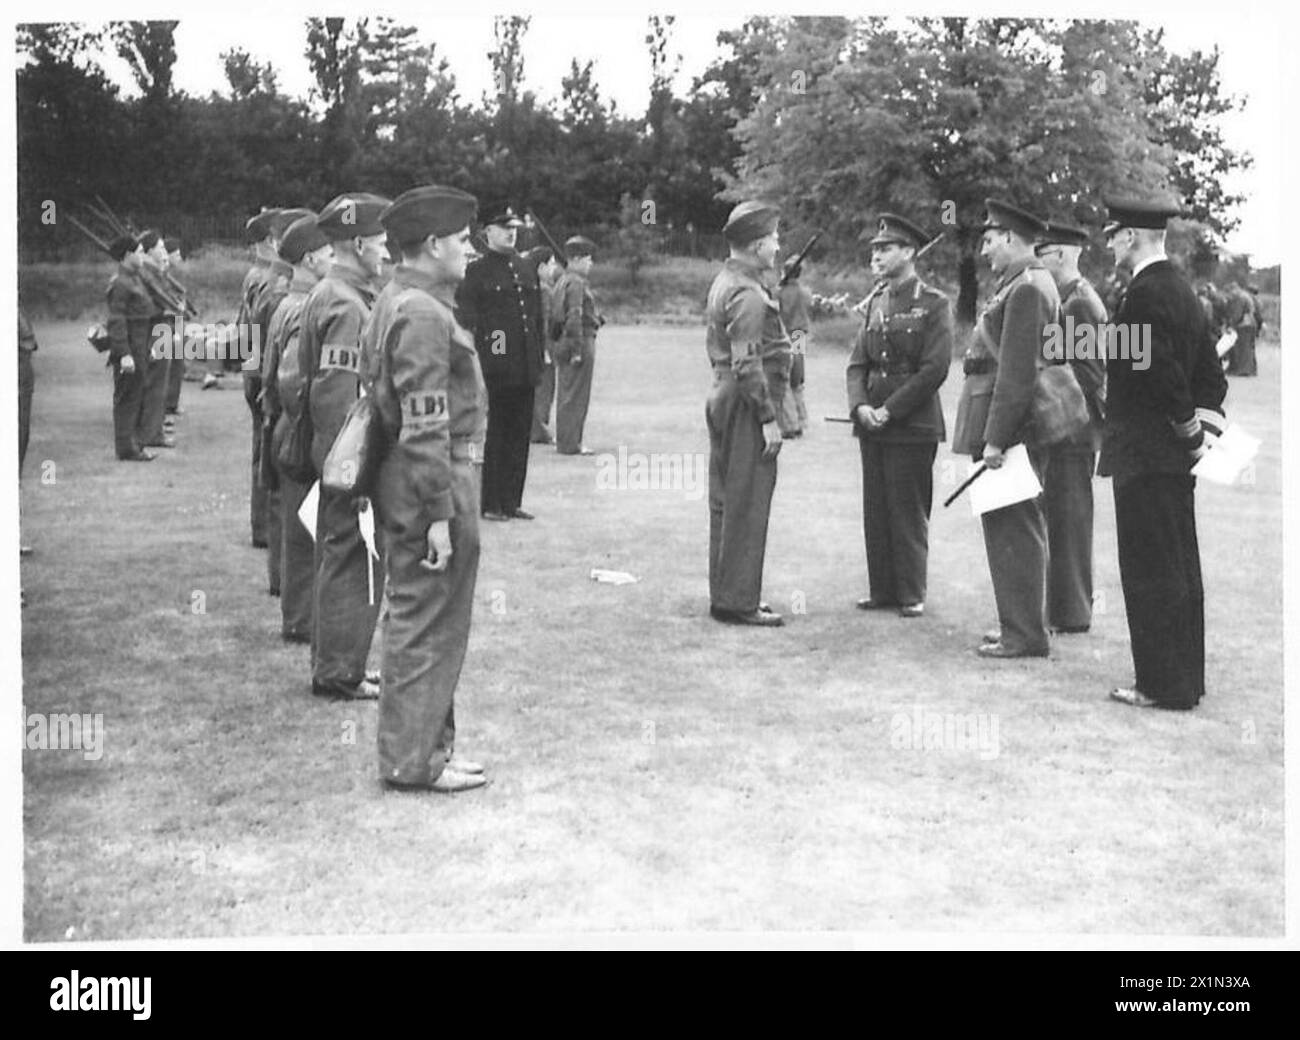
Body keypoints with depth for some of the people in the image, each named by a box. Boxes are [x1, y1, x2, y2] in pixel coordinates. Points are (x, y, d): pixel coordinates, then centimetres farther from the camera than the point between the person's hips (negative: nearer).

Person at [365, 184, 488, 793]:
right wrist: (439, 514, -22)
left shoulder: (397, 303, 15)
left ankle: (430, 743, 28)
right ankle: (411, 761, 7)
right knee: (428, 625, -2)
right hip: (435, 479, -11)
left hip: (403, 477, 11)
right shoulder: (422, 314, -18)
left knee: (419, 621, 17)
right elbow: (424, 425, -23)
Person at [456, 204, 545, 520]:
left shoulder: (526, 270, 16)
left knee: (519, 437, 9)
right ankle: (489, 503, 7)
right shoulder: (475, 272, -4)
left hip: (524, 371, 6)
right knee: (492, 437, 0)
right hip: (494, 371, -6)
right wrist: (482, 361, -16)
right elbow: (468, 321, -9)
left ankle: (511, 501, 17)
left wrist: (538, 361, 14)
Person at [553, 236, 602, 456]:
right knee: (576, 395, -4)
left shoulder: (562, 281, 14)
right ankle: (571, 444, -1)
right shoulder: (577, 283, -15)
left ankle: (564, 440, 20)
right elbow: (574, 318, -20)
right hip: (581, 340, -10)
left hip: (563, 342, 10)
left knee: (565, 394, 13)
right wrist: (577, 350, -21)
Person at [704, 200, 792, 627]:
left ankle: (725, 595, 22)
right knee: (747, 504, -5)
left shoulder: (723, 283, 14)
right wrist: (768, 418, -20)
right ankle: (738, 602, 0)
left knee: (726, 502, 14)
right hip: (747, 404, -10)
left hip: (723, 397, 10)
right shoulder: (748, 294, -17)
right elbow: (748, 364, -22)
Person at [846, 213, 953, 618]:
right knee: (875, 510, 8)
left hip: (913, 425, -6)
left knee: (909, 511, 0)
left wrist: (890, 410, -15)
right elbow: (858, 362, 12)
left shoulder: (934, 304, -5)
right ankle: (882, 591, 17)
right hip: (871, 425, 6)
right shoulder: (876, 302, 13)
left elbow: (934, 369, -12)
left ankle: (911, 594, 9)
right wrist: (860, 405, -6)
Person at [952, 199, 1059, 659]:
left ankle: (1024, 635, 0)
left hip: (1012, 426, -10)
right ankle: (1025, 622, 26)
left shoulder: (1026, 289, -16)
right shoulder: (1025, 284, 17)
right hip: (1018, 428, 10)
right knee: (1020, 529, 16)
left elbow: (1016, 371, -21)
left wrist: (996, 438, -21)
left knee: (1012, 530, -5)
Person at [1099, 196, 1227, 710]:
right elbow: (1211, 372, 16)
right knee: (1179, 568, 14)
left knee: (1152, 573, -3)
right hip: (1173, 457, 10)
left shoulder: (1145, 294, -17)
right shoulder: (1182, 290, 14)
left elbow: (1162, 374, -23)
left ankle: (1164, 687, 3)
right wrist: (1204, 429, 7)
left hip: (1145, 455, -10)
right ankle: (1185, 679, 23)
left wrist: (1191, 433, -11)